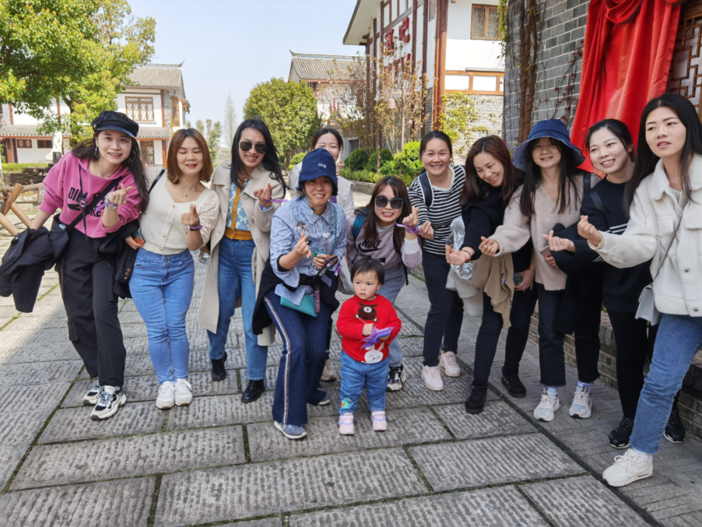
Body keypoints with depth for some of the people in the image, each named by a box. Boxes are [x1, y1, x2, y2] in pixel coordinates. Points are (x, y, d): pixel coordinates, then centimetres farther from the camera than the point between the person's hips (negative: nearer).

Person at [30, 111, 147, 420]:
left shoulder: (131, 181, -18)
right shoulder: (72, 163, -14)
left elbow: (110, 226, -20)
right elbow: (50, 200, 3)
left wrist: (113, 205, -40)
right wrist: (31, 234, 10)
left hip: (106, 247, -3)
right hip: (72, 244, 3)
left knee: (103, 312, -13)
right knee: (78, 315, 9)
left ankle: (112, 387, 0)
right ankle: (98, 376, 26)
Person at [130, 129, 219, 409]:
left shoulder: (209, 199, -5)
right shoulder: (155, 179, -7)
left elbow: (196, 244, -8)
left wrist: (194, 226, -28)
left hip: (180, 267, 0)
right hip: (143, 265, 0)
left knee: (176, 327, 4)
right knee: (157, 330, 3)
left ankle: (181, 380, 26)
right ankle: (165, 381, 24)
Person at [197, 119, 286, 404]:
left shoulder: (272, 181, -10)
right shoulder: (222, 174, 2)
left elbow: (267, 227, -13)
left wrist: (265, 204, -30)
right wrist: (206, 241, 15)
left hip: (253, 254, -4)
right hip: (224, 251, 4)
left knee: (253, 322, 0)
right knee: (219, 313, 16)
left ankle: (256, 379, 19)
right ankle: (217, 357, 46)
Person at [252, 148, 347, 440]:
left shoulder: (338, 215, -8)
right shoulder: (286, 214, -22)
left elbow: (341, 249, 9)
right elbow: (279, 264, -23)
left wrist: (330, 260, -13)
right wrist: (296, 254, -44)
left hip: (316, 288, 5)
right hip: (283, 288, -4)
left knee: (317, 348, 5)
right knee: (296, 345, -19)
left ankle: (308, 391, 39)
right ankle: (287, 416, -2)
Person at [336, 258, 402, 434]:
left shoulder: (385, 304, -6)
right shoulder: (349, 305, -14)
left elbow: (395, 322, -3)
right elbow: (342, 326, -21)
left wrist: (388, 333, -23)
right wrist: (361, 330, -32)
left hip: (379, 360, 3)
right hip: (353, 360, -2)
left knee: (377, 389, 21)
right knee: (350, 390, 8)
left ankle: (378, 413, 41)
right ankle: (346, 415, 27)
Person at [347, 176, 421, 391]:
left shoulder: (405, 226, -29)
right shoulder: (357, 221, -27)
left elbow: (412, 262, -40)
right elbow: (347, 247, -5)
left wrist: (410, 230, -51)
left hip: (390, 277, -2)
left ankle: (396, 367, 5)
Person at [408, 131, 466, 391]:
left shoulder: (462, 174, -12)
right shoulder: (417, 189, -19)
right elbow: (423, 223, -26)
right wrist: (424, 230, -49)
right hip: (436, 256, -3)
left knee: (457, 303, 15)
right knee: (440, 308, -5)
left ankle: (449, 353, 36)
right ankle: (430, 366, 11)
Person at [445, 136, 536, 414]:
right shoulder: (480, 198, -11)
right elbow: (477, 230, -28)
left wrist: (532, 269, -7)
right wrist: (466, 252, -50)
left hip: (526, 269, 1)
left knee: (520, 322, 10)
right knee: (491, 323, -4)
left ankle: (511, 373, 32)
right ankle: (479, 385, 6)